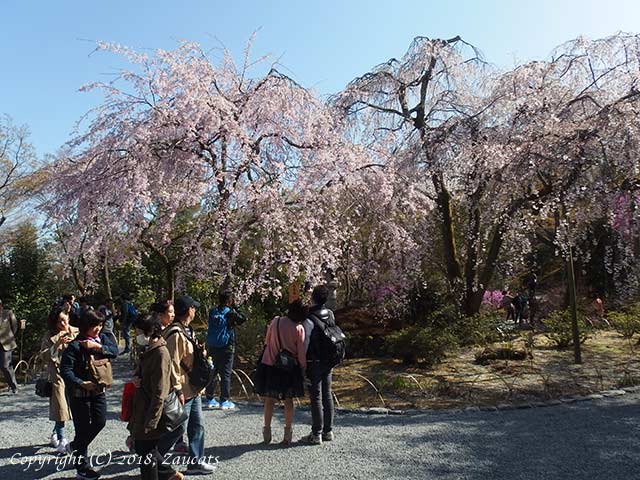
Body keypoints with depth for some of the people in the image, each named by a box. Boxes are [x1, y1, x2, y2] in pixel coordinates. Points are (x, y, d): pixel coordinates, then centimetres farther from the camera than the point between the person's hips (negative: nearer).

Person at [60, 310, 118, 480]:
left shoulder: (102, 338, 0)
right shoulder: (75, 345, -18)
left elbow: (114, 350, -14)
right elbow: (65, 370, -21)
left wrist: (98, 347, -26)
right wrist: (81, 383, -27)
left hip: (99, 389, 6)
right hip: (80, 393, -6)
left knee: (100, 422, 11)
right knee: (83, 427, 4)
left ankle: (75, 447, 38)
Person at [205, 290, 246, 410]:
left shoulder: (212, 312, 3)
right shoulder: (230, 312, -12)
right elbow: (243, 319, -1)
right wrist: (234, 306, 0)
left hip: (212, 347, 5)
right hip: (226, 348, -5)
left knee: (212, 373, 13)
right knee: (226, 374, 3)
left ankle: (210, 399, 19)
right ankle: (224, 401, 6)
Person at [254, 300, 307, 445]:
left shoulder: (276, 321, -8)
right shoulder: (299, 329, -12)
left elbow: (267, 341, 3)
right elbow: (301, 353, -8)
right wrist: (303, 368, 4)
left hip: (270, 365, 1)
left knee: (269, 400, 13)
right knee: (288, 401, 13)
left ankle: (267, 431, 21)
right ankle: (288, 433, 18)